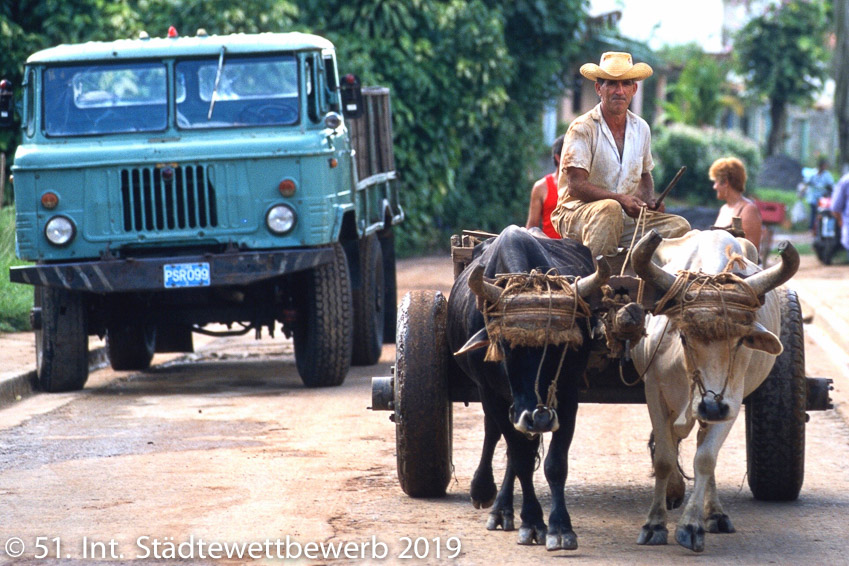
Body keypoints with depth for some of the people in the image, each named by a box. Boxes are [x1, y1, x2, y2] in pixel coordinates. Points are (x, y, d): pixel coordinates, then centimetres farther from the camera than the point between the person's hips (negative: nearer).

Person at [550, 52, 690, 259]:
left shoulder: (641, 129, 11)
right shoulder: (582, 129, -9)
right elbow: (576, 185, -16)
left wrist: (649, 202, 2)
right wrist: (621, 199, -25)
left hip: (627, 218, 6)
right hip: (576, 213, -6)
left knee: (679, 226, -13)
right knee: (610, 209, -38)